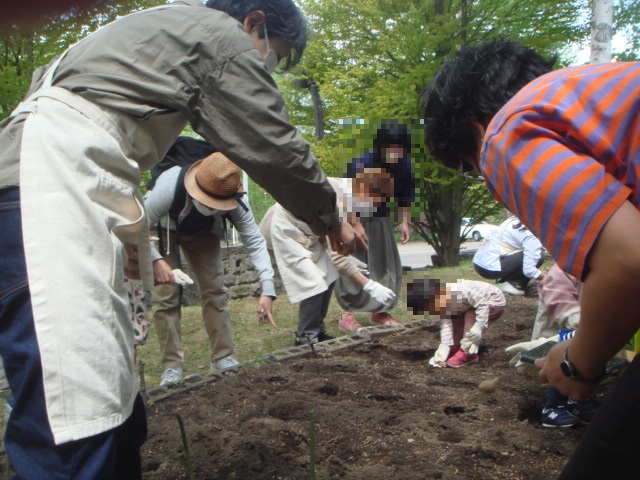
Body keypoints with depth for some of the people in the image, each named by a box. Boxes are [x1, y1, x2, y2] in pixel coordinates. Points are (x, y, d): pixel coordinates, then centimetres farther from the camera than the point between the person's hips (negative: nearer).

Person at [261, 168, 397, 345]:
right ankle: (305, 339, -2)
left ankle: (317, 331, 20)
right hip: (283, 229, -10)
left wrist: (350, 261, -3)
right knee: (313, 283, -17)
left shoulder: (344, 187, -6)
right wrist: (369, 286, -33)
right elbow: (338, 256, -34)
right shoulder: (339, 201, -33)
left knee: (328, 276, 9)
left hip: (302, 230, 10)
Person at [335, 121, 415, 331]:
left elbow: (406, 195, 2)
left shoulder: (404, 165, -12)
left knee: (387, 265, 7)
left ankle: (379, 311, 19)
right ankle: (347, 314, -1)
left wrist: (404, 222, -1)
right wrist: (356, 225, -24)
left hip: (380, 220, 6)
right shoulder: (361, 163, -29)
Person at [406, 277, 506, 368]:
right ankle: (456, 347, 12)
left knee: (471, 315, -28)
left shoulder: (460, 290, -39)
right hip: (479, 301, 8)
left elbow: (483, 304, -34)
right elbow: (445, 324, -14)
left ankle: (469, 353, -21)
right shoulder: (443, 304, -12)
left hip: (496, 301, -8)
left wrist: (479, 326, -37)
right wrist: (444, 346, -23)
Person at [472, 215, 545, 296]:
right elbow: (529, 269, -18)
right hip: (490, 268, -9)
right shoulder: (531, 235, -13)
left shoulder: (515, 219, 10)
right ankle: (513, 283, -3)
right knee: (539, 256, -8)